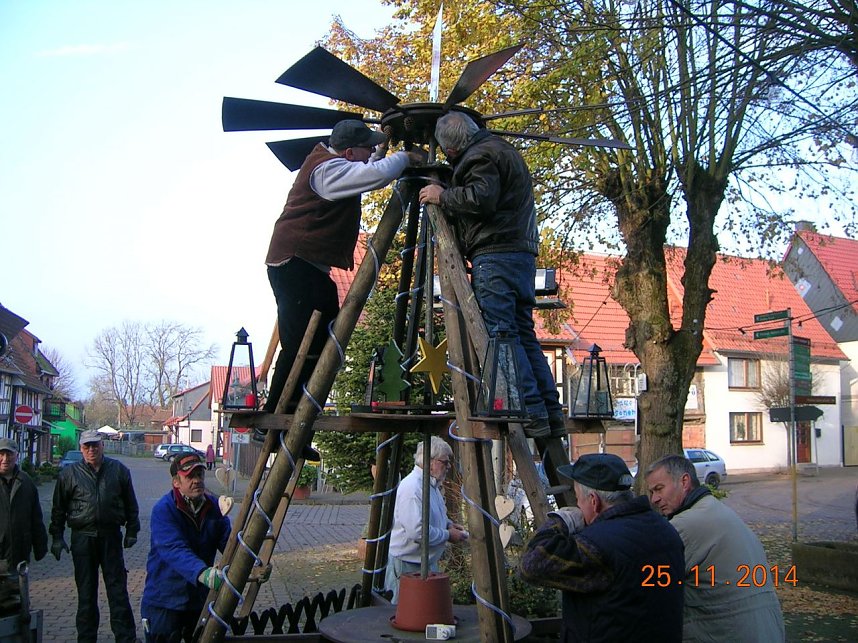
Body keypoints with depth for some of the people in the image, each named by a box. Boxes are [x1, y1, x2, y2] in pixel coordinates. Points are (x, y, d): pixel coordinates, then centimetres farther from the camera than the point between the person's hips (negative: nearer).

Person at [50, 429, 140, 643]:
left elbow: (130, 504, 10)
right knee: (86, 591, 8)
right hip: (82, 537, 0)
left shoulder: (118, 470, 5)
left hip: (111, 536, 0)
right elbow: (58, 509, 8)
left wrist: (132, 531, 8)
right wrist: (57, 537, 5)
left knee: (117, 588, 1)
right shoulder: (69, 474, 4)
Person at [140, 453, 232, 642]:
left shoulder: (214, 507, 1)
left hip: (201, 601, 5)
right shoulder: (163, 509, -18)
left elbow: (228, 542, -5)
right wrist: (202, 573, -48)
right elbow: (174, 549, -32)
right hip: (164, 603, -5)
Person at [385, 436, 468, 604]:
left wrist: (448, 524, 7)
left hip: (427, 562, 10)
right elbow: (417, 532, -31)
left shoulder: (432, 484, 10)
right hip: (408, 565, -10)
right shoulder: (412, 487, -25)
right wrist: (448, 535, -19)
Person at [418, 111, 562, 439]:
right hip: (524, 253, 10)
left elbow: (481, 198, -19)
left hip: (496, 254, -10)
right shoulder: (505, 150, 28)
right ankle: (551, 415, 6)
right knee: (524, 334, 9)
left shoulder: (480, 155, -4)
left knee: (500, 334, -12)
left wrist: (442, 196, -4)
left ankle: (531, 414, -17)